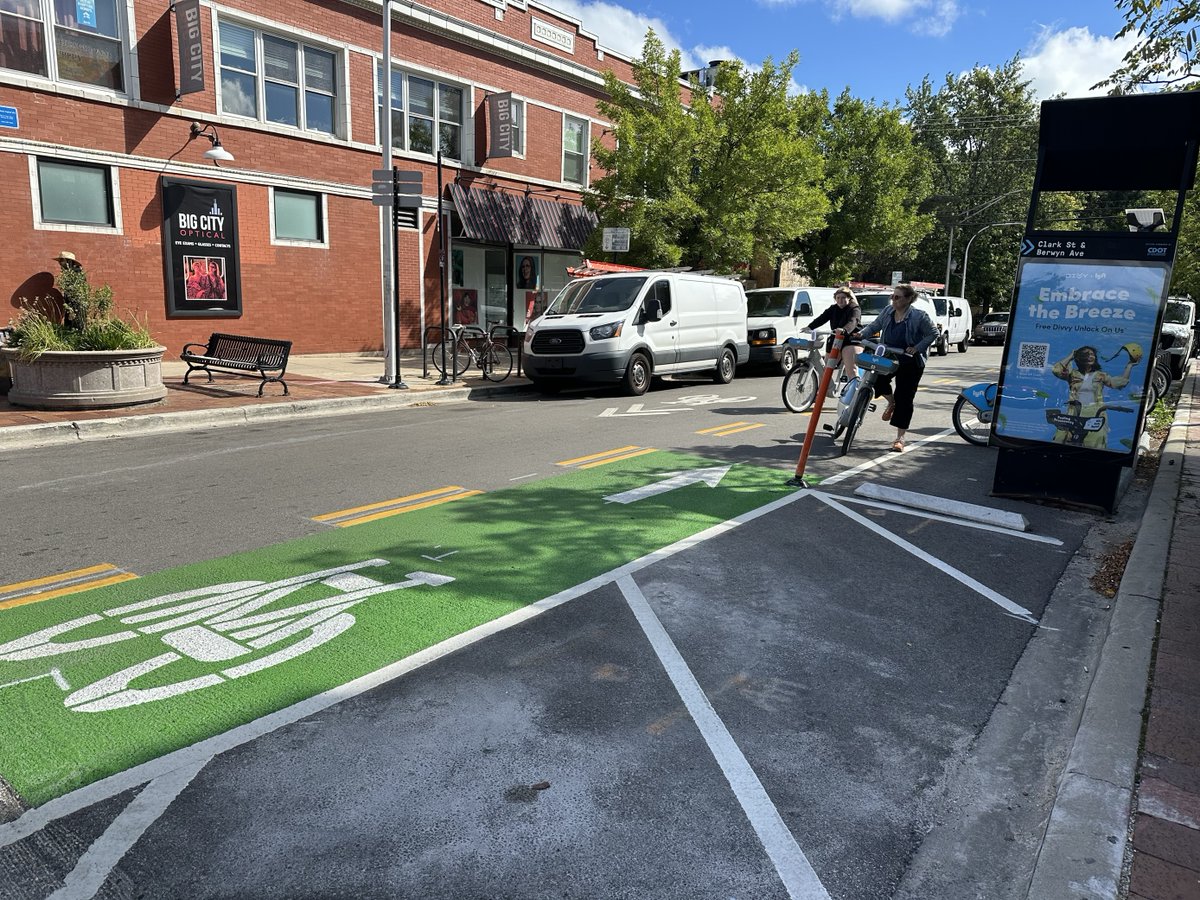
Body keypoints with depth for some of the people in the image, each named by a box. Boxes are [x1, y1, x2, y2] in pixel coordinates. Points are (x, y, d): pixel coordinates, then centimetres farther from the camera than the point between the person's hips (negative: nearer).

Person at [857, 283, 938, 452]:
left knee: (904, 399, -3)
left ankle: (900, 439, 6)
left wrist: (917, 348, -17)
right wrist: (860, 334, -7)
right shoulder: (887, 312, 1)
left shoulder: (918, 316, -13)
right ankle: (891, 402, 14)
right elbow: (874, 326, 9)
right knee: (877, 378, -21)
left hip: (910, 362, -5)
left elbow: (933, 334, -7)